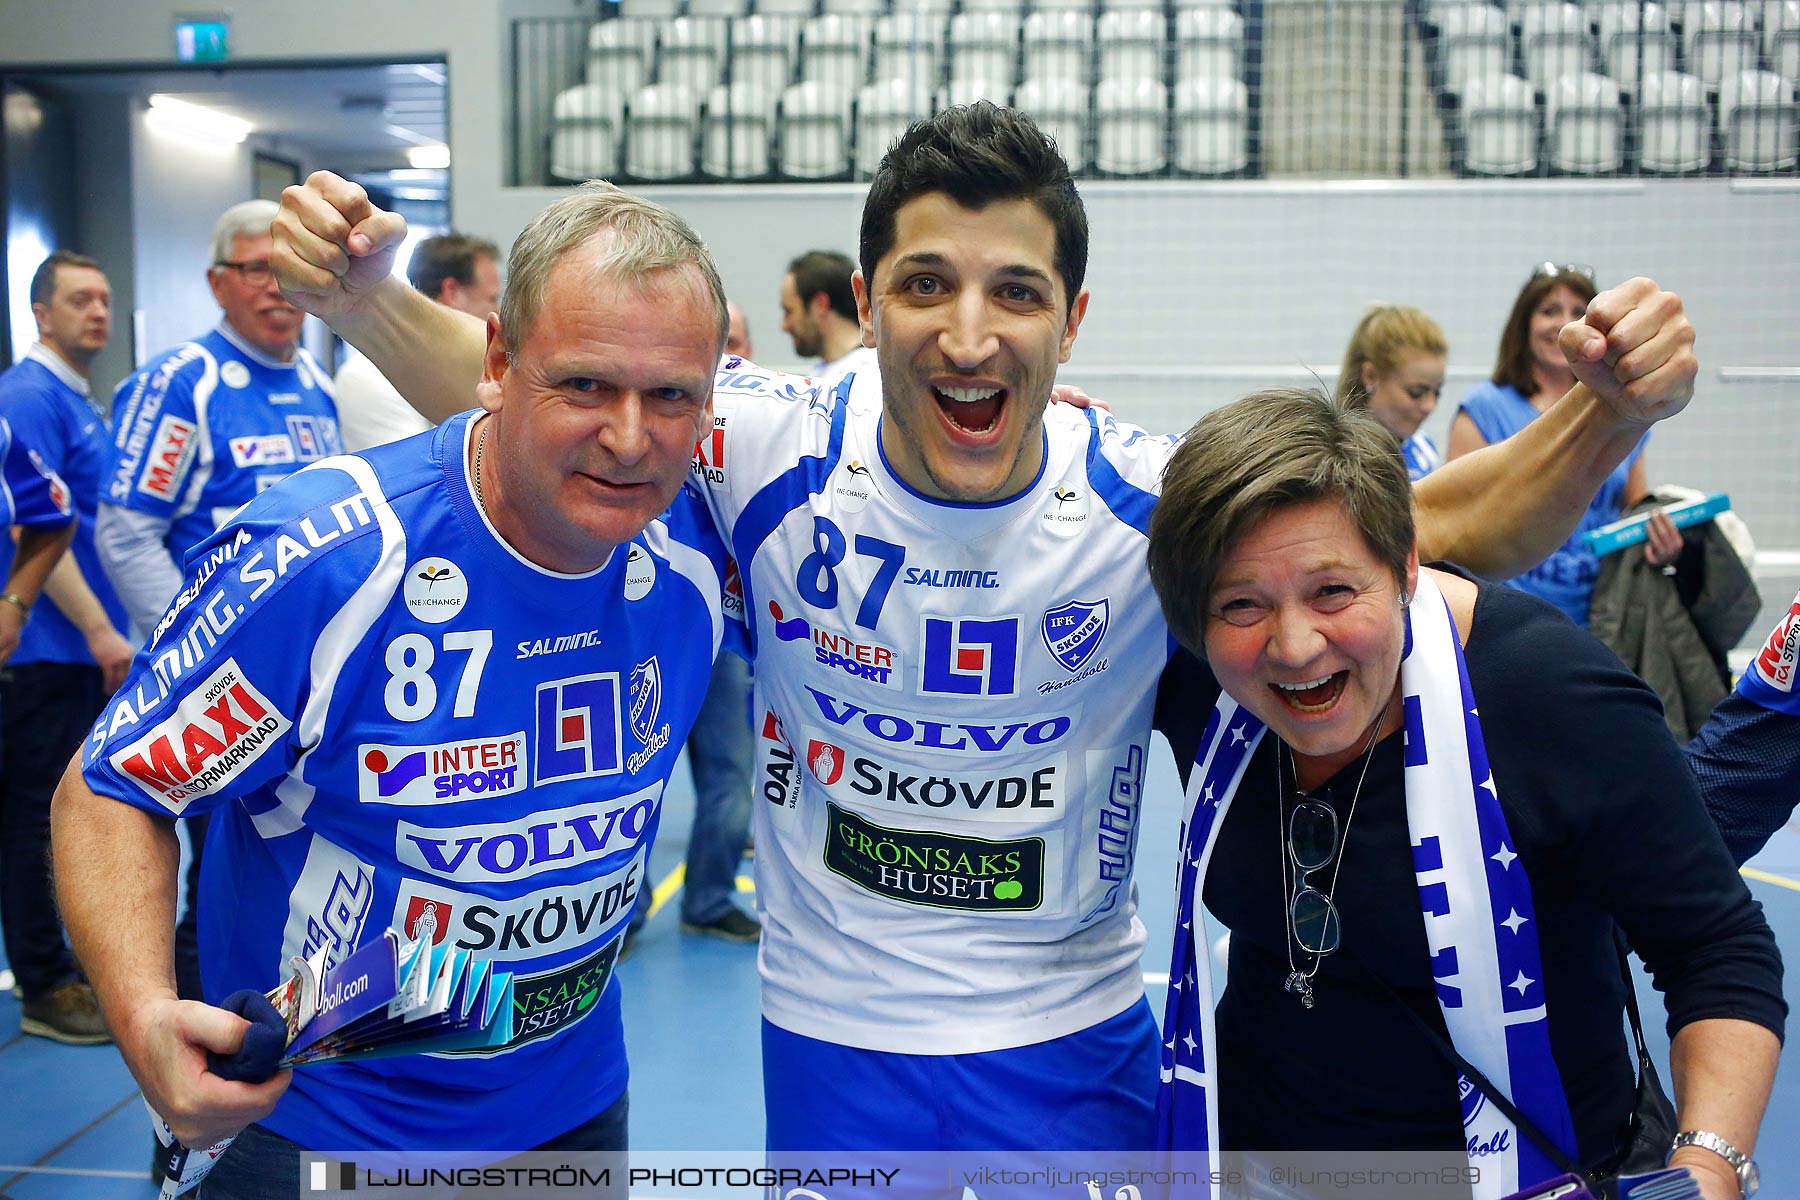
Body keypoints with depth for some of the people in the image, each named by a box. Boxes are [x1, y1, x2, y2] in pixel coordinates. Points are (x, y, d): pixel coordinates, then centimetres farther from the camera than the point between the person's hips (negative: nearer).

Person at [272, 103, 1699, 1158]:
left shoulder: (1155, 502, -18)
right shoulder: (776, 451, -18)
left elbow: (1459, 520, -10)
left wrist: (1605, 415, -29)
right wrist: (365, 297, -21)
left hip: (1073, 1045, 0)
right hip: (831, 1035, 0)